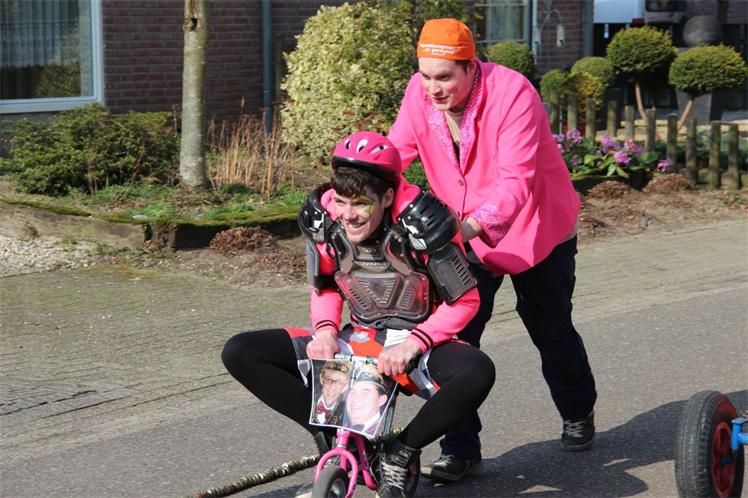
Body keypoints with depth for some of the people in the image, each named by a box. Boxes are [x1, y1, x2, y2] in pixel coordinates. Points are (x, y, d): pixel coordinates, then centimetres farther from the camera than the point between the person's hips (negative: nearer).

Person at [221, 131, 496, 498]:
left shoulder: (421, 220, -21)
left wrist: (414, 344, -26)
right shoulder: (322, 218, -10)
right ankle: (333, 438, -6)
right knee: (238, 353, -12)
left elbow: (465, 301, -14)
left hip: (419, 347, -3)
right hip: (358, 342, 4)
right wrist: (325, 330, -14)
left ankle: (400, 453, -12)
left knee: (477, 372, -39)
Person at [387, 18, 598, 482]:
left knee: (551, 329, 14)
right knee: (455, 330, -10)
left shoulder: (513, 93, -29)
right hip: (465, 232, 3)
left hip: (537, 227, -3)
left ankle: (579, 413, 42)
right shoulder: (420, 93, -14)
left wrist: (470, 226, -51)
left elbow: (515, 182, -36)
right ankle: (460, 448, 0)